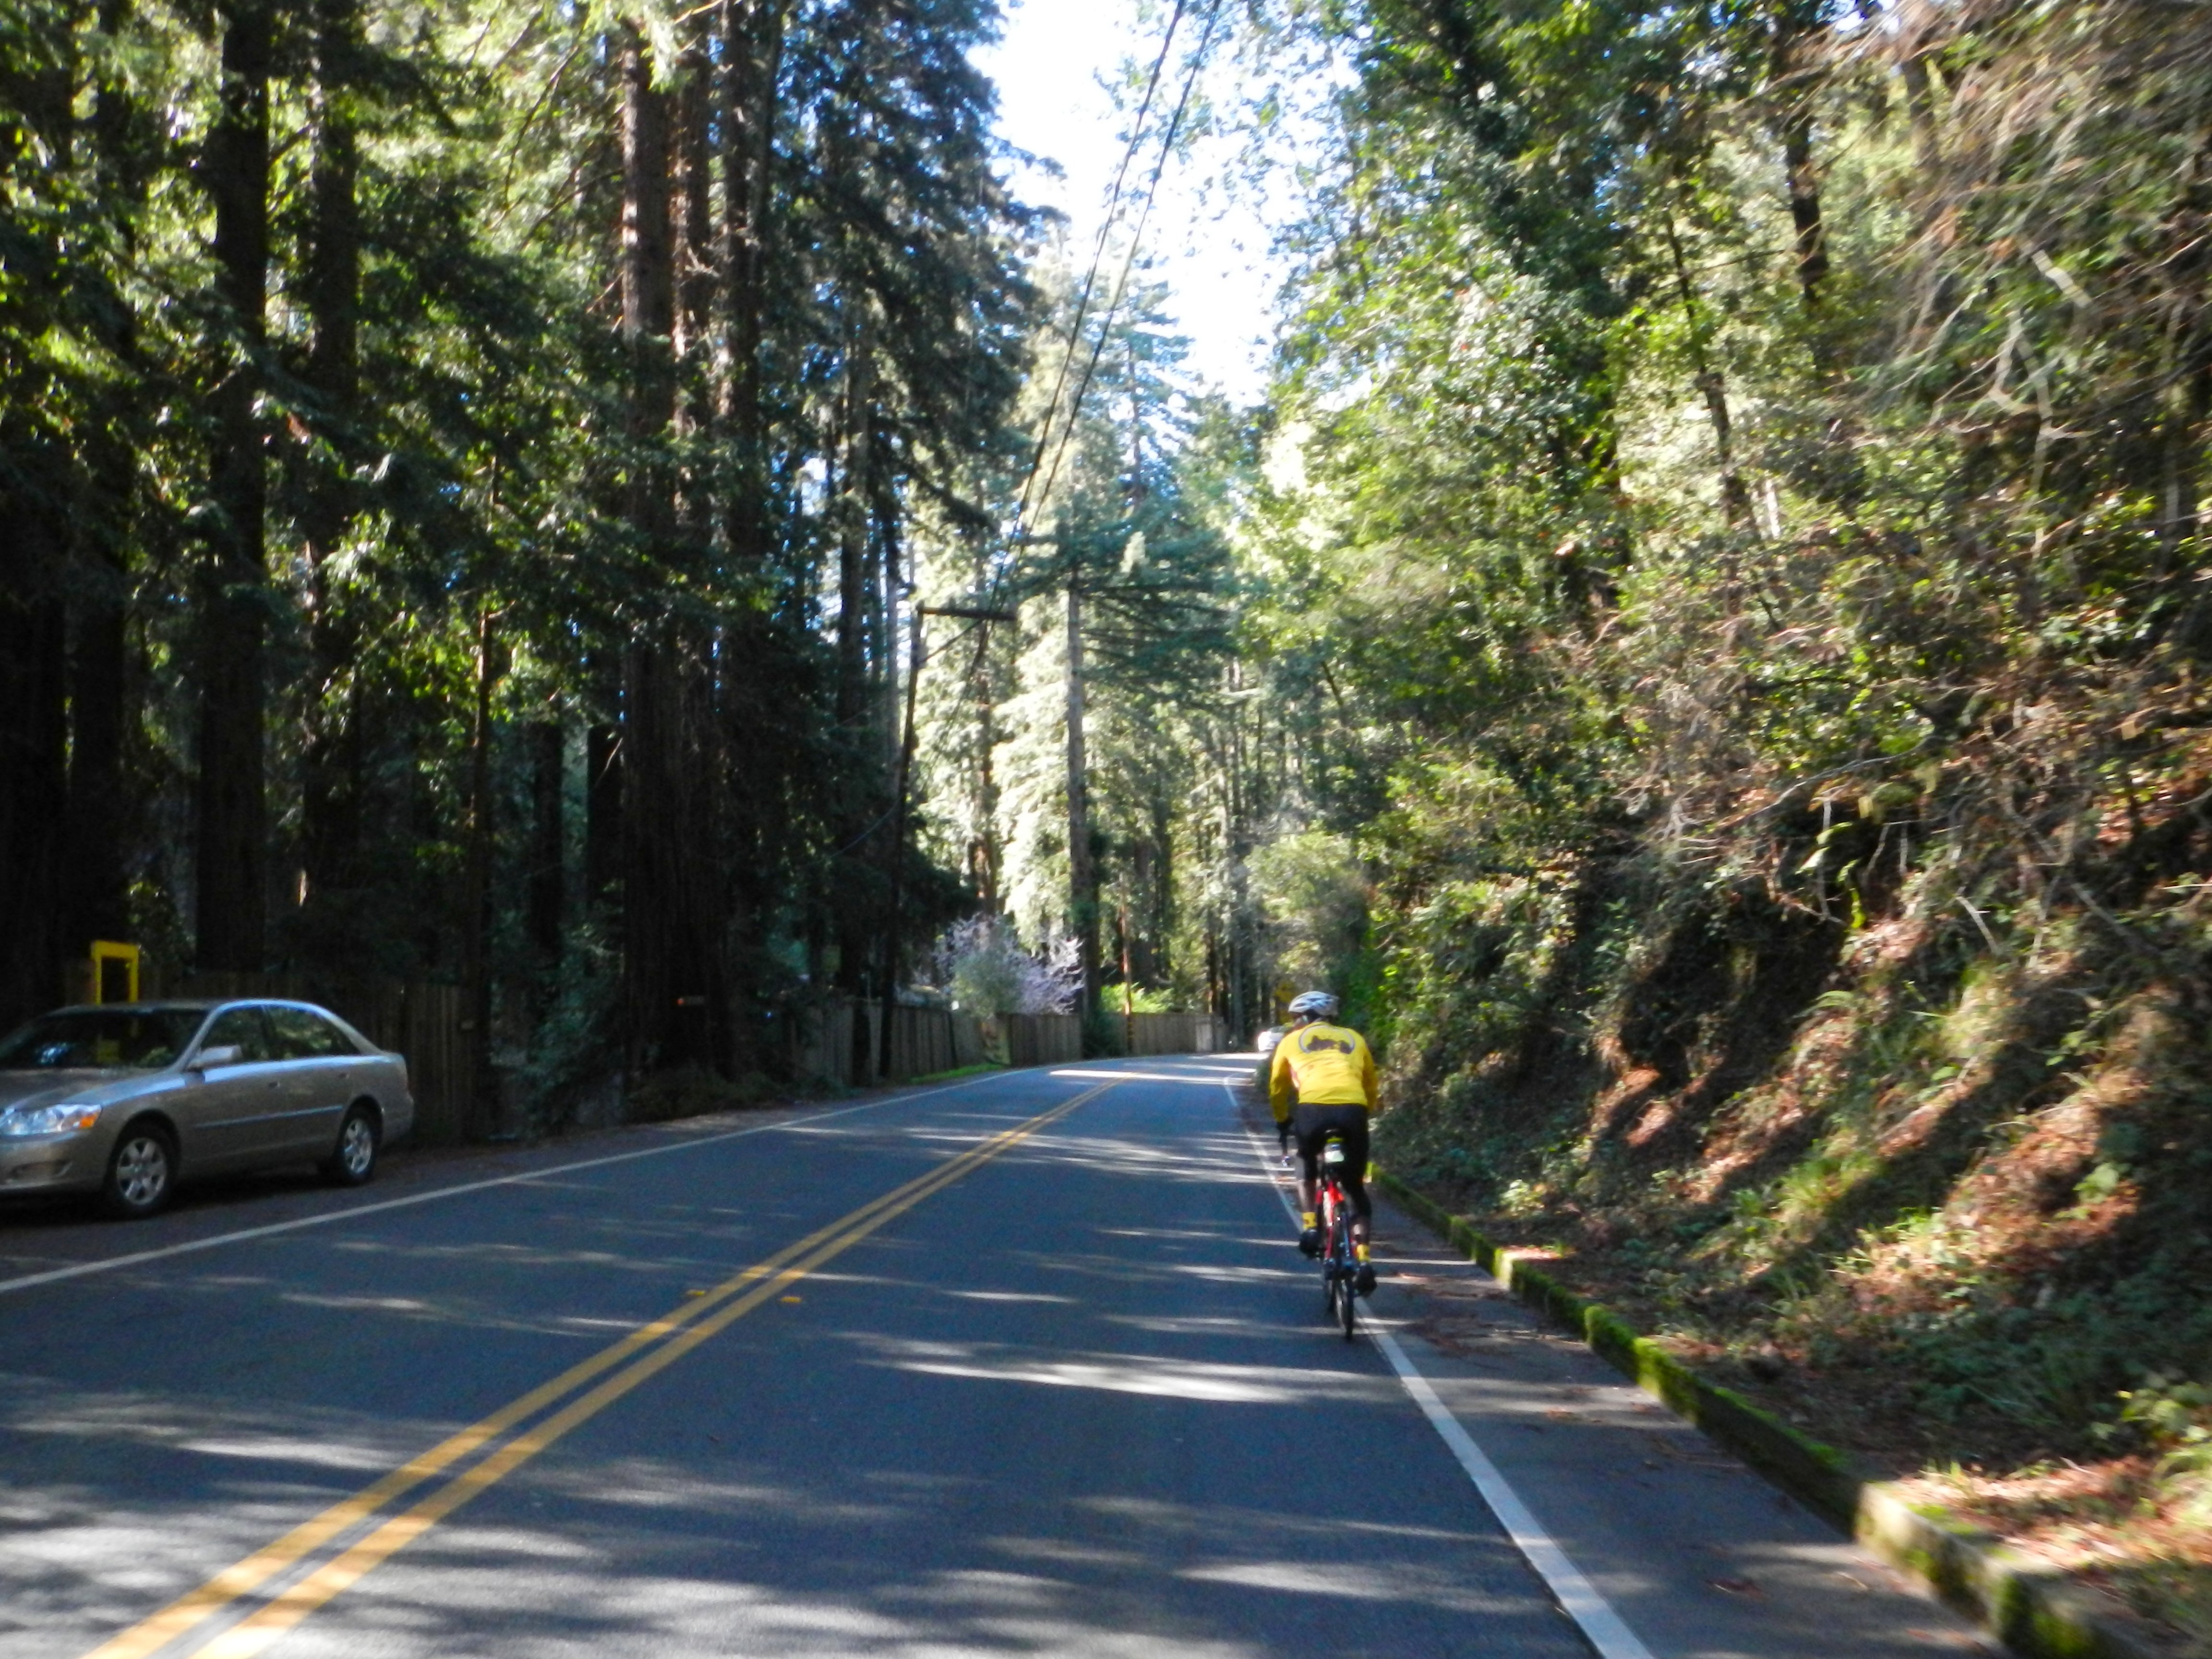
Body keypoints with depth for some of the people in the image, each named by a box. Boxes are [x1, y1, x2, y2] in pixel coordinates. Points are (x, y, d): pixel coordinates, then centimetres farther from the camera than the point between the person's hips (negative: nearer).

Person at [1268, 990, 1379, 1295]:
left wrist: (1282, 1122, 49)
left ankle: (1310, 1227, 12)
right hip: (1353, 1110, 1)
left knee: (1307, 1170, 31)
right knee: (1356, 1188, 18)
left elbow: (1277, 1089, 33)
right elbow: (1371, 1086, 32)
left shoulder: (1291, 1041, 25)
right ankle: (1363, 1260, 4)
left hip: (1313, 1109, -1)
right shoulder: (1354, 1039, 28)